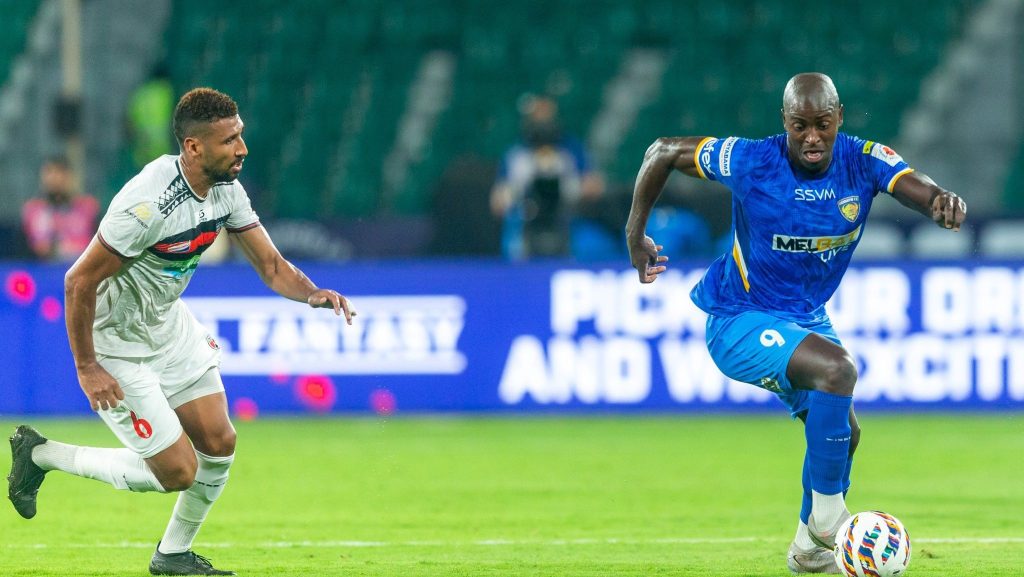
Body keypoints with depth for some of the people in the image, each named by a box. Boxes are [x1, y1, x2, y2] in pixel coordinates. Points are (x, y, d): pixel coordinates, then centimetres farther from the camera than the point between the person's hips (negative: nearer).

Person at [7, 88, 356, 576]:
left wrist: (312, 294, -22)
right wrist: (87, 369, -22)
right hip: (118, 345, -8)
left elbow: (271, 266, -1)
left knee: (219, 445, 5)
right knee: (177, 473, -4)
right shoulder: (148, 204, -32)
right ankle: (40, 454, 11)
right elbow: (79, 282, -27)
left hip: (170, 325, 8)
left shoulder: (226, 189, -7)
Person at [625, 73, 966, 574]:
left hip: (807, 318, 7)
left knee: (842, 433, 14)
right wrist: (635, 236, -8)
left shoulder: (863, 161, -14)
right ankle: (827, 515, -20)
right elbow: (663, 152, -10)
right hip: (740, 321, -6)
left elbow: (921, 191, -31)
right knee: (837, 368, -30)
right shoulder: (751, 162, -23)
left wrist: (946, 203, -55)